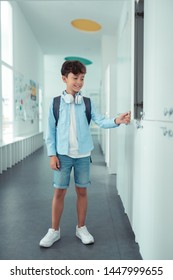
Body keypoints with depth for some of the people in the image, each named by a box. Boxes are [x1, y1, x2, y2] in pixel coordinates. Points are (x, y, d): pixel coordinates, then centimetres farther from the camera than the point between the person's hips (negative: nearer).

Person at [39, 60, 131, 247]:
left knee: (82, 191, 10)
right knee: (59, 192, 4)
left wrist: (116, 121, -27)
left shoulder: (87, 103, 3)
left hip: (83, 154, 2)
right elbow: (51, 130, 0)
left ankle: (81, 228, 26)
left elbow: (101, 121, -7)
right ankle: (54, 230, 20)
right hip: (63, 154, -1)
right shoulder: (55, 102, -1)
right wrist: (52, 154, -5)